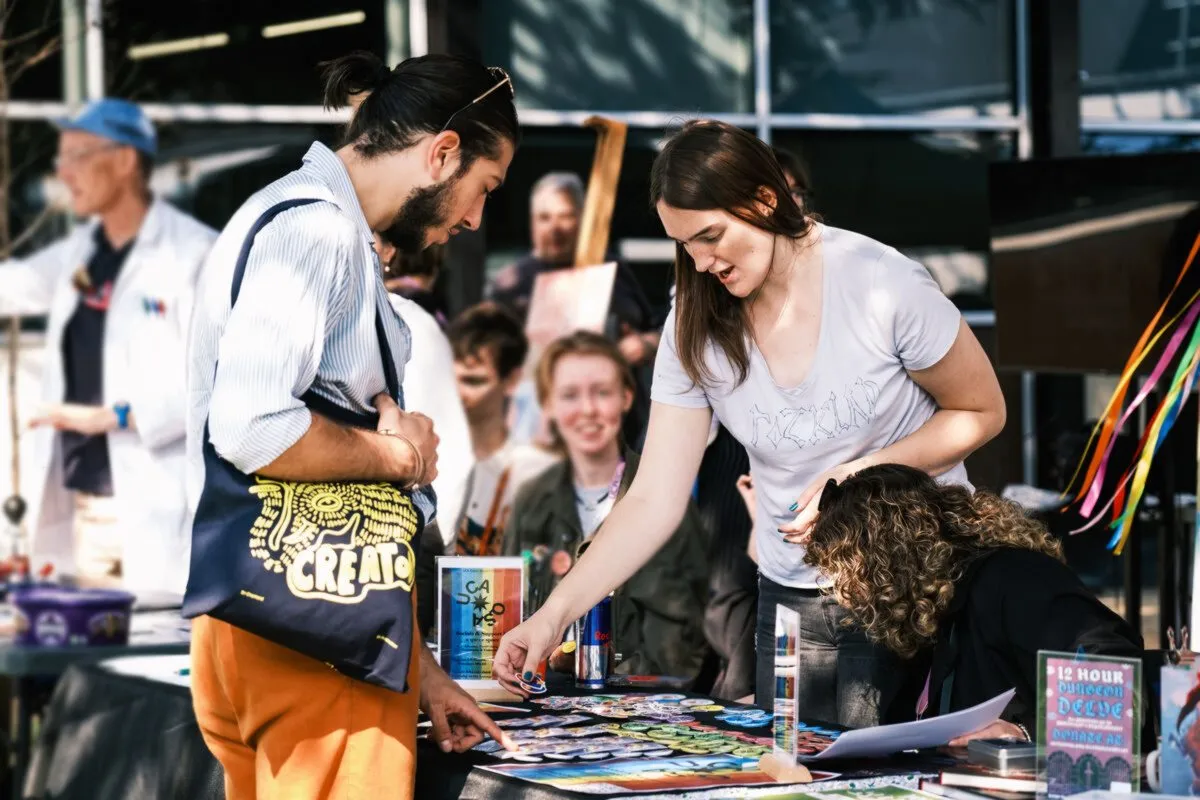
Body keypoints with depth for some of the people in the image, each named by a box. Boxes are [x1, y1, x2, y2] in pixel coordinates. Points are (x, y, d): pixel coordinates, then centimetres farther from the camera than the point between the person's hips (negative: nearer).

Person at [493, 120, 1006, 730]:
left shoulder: (882, 285, -14)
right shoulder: (697, 330, -3)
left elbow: (981, 413, -2)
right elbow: (654, 502, -4)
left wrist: (861, 475, -16)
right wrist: (554, 614, -15)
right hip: (792, 604, 3)